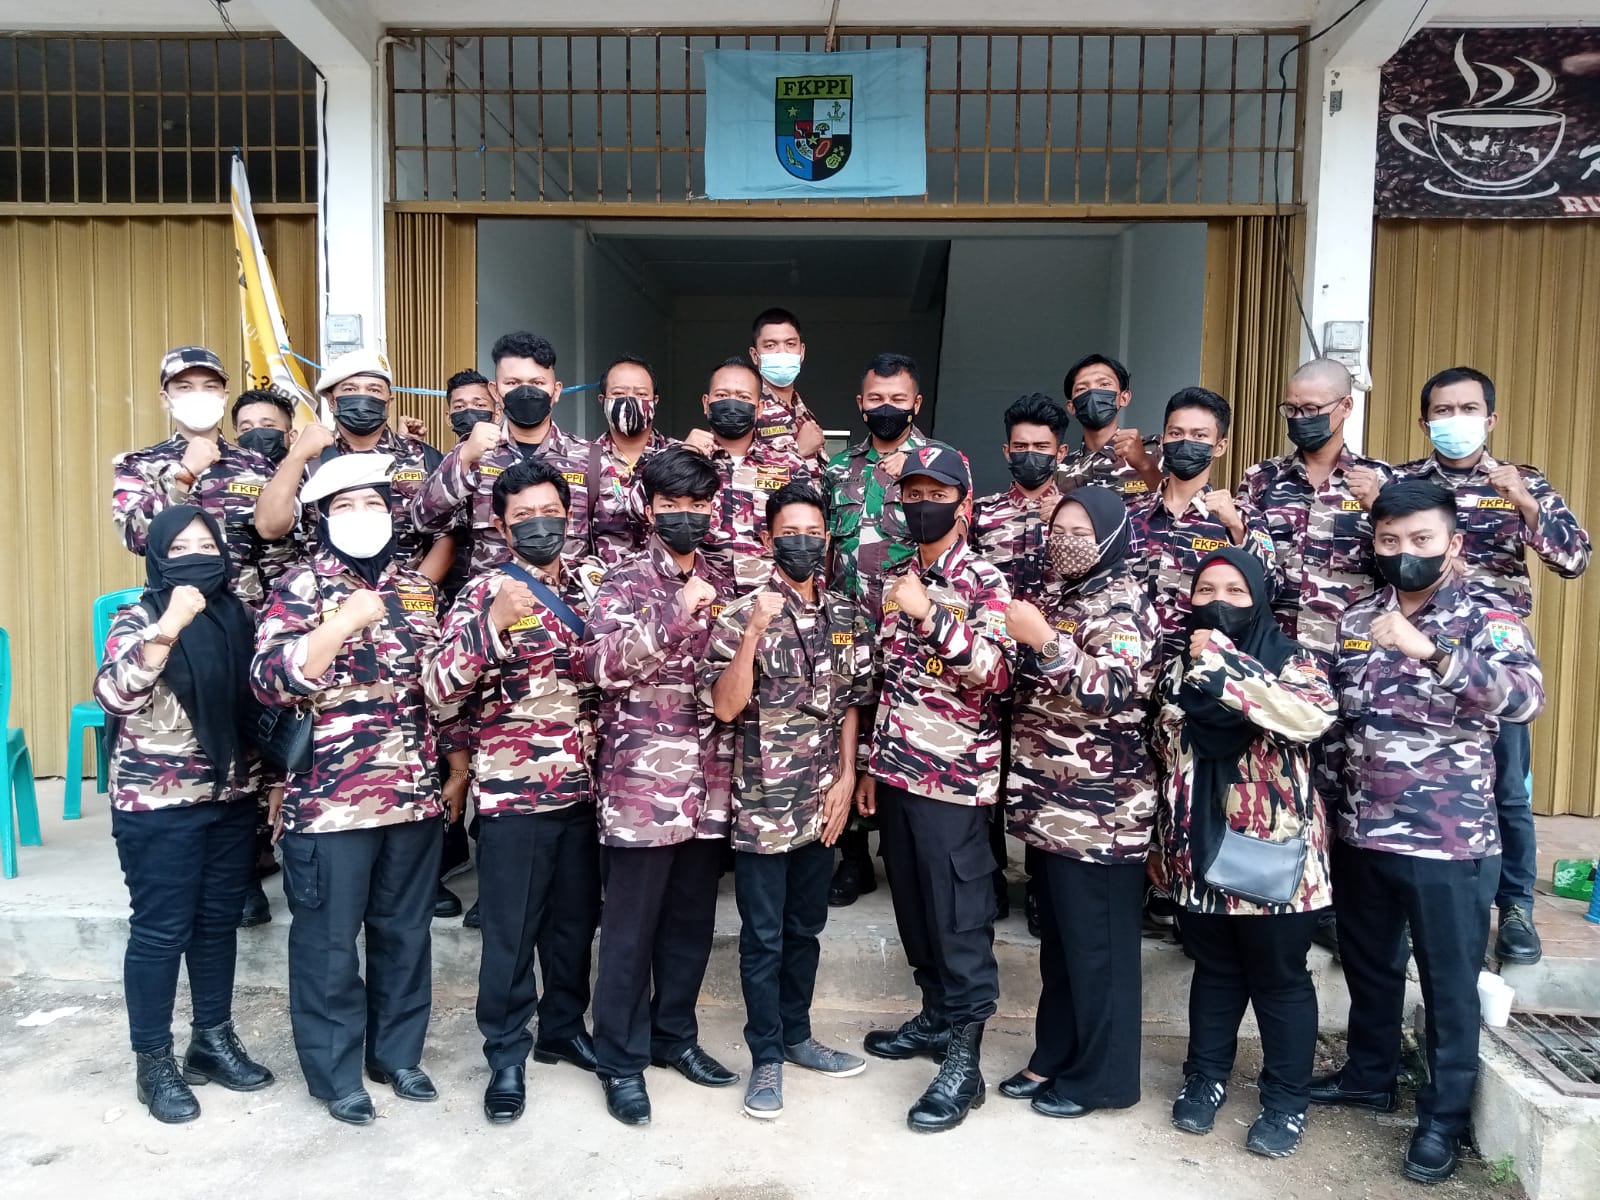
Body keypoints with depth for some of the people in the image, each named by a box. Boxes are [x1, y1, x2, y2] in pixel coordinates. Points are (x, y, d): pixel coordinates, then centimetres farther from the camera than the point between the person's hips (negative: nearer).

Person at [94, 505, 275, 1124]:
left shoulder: (238, 618, 6)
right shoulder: (138, 621, -9)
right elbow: (114, 696, -26)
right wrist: (169, 626, -35)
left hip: (232, 800, 5)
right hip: (158, 808, -5)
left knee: (219, 921, 14)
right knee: (160, 931, 4)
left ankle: (213, 1040, 29)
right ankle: (154, 1061, 18)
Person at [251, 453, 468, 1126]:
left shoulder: (417, 588, 9)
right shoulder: (301, 586, -7)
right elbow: (269, 680, -19)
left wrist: (457, 760, 14)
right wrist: (344, 623, -27)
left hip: (415, 796, 5)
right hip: (329, 801, -5)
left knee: (405, 932, 16)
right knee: (329, 941, 8)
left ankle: (397, 1053, 33)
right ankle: (336, 1074, 25)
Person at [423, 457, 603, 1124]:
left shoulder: (584, 590, 9)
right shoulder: (485, 593, -8)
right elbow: (438, 688, -19)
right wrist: (492, 624, -30)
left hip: (582, 790, 5)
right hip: (513, 793, -5)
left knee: (575, 922, 17)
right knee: (510, 932, 6)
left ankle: (564, 1029, 36)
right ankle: (507, 1055, 23)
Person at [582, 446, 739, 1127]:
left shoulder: (721, 585, 12)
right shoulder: (624, 584, -4)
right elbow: (601, 661, -21)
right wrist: (674, 615, -26)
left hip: (709, 783, 5)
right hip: (642, 783, -5)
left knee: (692, 921, 17)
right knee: (631, 930, 6)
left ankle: (674, 1036, 35)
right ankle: (622, 1062, 21)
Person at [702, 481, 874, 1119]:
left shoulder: (847, 616, 4)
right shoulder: (741, 615, -10)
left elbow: (851, 703, 9)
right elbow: (725, 708, -18)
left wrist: (846, 780, 2)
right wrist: (754, 632, -27)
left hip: (821, 802, 4)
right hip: (761, 806, -4)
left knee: (805, 928, 18)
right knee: (763, 938, 7)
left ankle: (796, 1035, 35)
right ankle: (766, 1056, 22)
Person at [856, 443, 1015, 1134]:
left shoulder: (985, 582, -8)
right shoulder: (896, 580, 12)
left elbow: (996, 674, -22)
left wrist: (930, 615, -28)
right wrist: (873, 765, 16)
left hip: (955, 778, -7)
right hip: (897, 771, 7)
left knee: (960, 920, 0)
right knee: (914, 910, 17)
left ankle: (964, 1061, 10)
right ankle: (936, 1017, 34)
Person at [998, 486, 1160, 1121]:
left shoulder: (1122, 603, -10)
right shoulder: (1052, 594, 14)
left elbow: (1116, 690, -26)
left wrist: (1044, 640, -30)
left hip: (1099, 811, -8)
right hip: (1046, 801, 8)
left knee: (1097, 946, 4)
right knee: (1058, 939, 18)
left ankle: (1101, 1076, 18)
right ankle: (1055, 1057, 31)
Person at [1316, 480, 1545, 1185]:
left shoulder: (1488, 618, -8)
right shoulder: (1355, 620, 6)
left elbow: (1526, 697, -27)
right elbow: (1330, 711, 14)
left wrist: (1431, 650, -38)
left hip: (1450, 839, -5)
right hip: (1359, 833, 5)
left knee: (1449, 982, 9)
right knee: (1368, 965, 20)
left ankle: (1444, 1116, 25)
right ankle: (1369, 1075, 40)